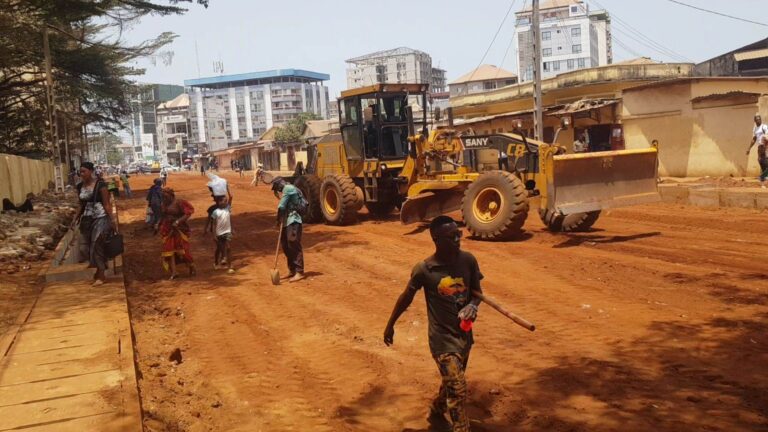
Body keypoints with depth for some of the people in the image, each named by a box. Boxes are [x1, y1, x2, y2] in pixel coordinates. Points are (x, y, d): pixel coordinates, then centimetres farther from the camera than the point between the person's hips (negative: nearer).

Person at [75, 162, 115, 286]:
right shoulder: (80, 186, 6)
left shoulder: (100, 185, -12)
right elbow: (82, 205, 16)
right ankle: (100, 268, 24)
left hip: (100, 219, -6)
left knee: (97, 246, -4)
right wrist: (77, 218, 12)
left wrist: (112, 220, -13)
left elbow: (107, 204, -12)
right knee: (84, 247, 4)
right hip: (87, 219, 6)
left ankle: (102, 275, 9)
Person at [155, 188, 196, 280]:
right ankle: (173, 272, 2)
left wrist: (177, 221, -25)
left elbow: (188, 214, -16)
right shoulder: (164, 205, 9)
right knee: (169, 250, -1)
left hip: (179, 230, -6)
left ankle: (192, 269, 16)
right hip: (168, 230, 6)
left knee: (183, 250, -2)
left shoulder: (179, 203, -12)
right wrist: (158, 225, 5)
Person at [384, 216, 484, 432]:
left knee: (451, 382, 24)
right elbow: (406, 297, -2)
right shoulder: (424, 269, -17)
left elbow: (477, 291, 4)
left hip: (465, 334, 5)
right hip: (442, 338, -5)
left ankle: (436, 414, 51)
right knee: (458, 389, -11)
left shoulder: (468, 260, -8)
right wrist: (390, 325, 8)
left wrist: (472, 306, -19)